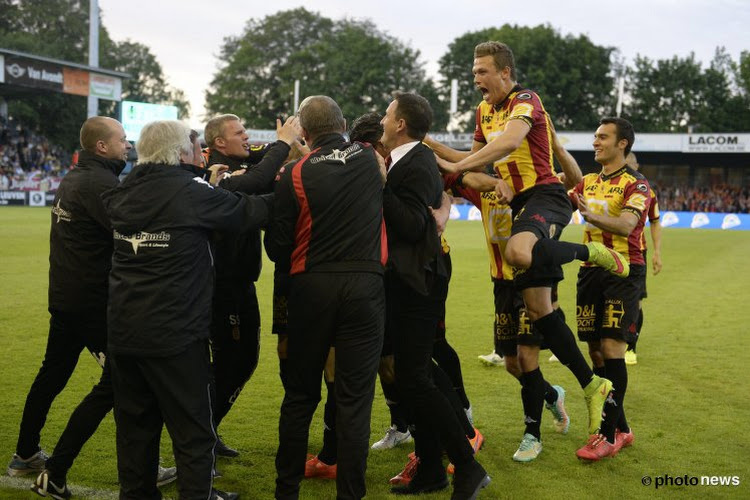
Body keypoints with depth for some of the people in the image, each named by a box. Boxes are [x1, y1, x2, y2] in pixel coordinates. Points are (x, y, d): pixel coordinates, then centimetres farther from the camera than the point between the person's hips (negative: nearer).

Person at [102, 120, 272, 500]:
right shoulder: (192, 193, -13)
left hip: (123, 331, 6)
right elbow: (252, 211, -6)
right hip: (175, 334, -6)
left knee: (135, 425, 16)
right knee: (193, 430, 5)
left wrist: (208, 188, 17)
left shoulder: (122, 194, 4)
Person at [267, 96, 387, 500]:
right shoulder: (369, 160, 3)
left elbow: (276, 247, 0)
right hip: (364, 285, 0)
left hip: (311, 287, 0)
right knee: (354, 398, 3)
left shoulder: (294, 175, -4)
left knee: (300, 395, 13)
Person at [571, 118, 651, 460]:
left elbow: (626, 225, -22)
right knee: (596, 351, 5)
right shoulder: (589, 182, 17)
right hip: (591, 270, 6)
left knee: (611, 348, -13)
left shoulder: (636, 184, -5)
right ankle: (621, 428, 17)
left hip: (624, 271, -6)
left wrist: (594, 216, -40)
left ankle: (609, 434, -7)